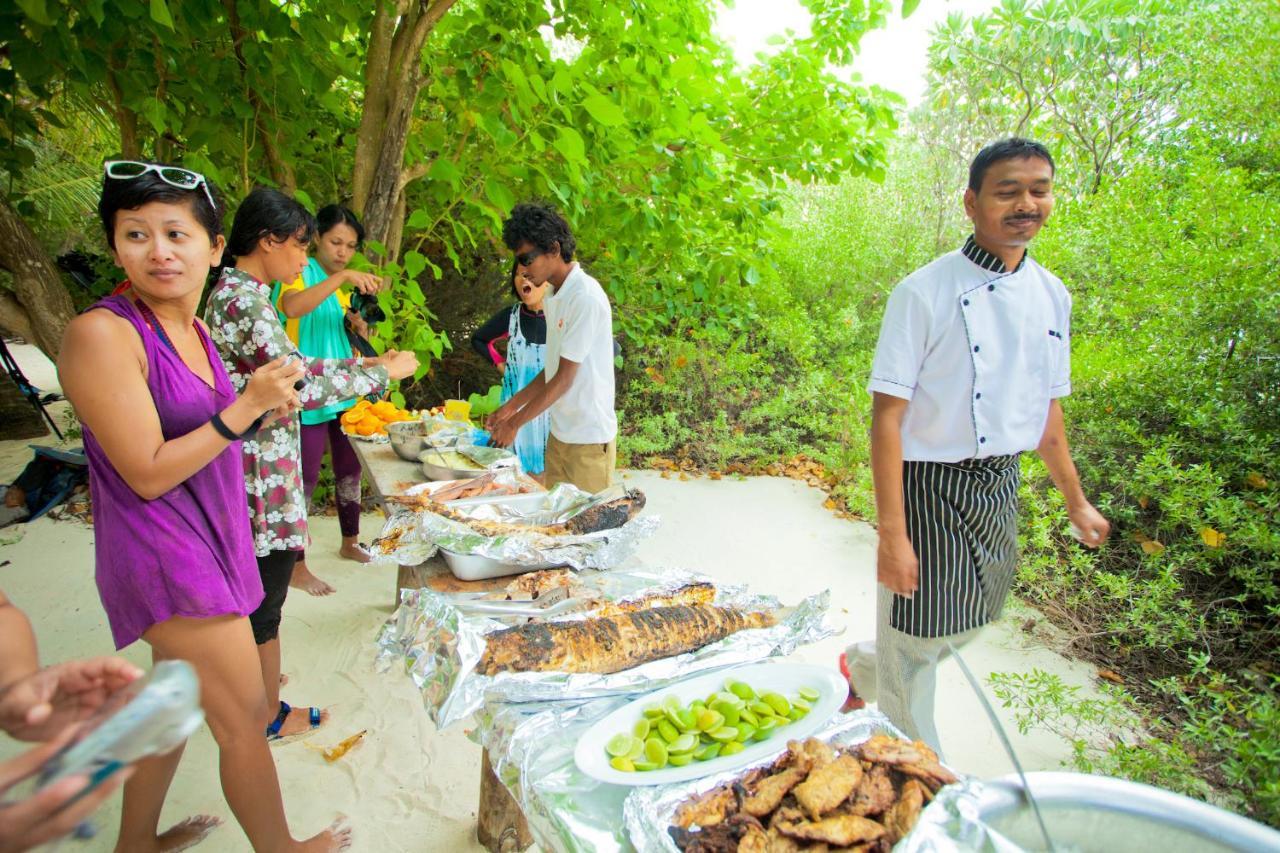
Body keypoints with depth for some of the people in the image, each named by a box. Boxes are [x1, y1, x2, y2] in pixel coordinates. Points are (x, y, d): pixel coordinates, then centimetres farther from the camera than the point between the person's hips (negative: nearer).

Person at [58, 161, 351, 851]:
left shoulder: (192, 329, 5)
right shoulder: (102, 333, -20)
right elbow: (147, 474, -21)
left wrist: (265, 408, 1)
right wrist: (245, 406, -21)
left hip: (209, 542, 9)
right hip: (166, 559, -9)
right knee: (245, 722, 5)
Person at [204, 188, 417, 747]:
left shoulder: (239, 294, 11)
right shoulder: (244, 301, -21)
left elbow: (290, 364, 17)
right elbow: (300, 386, -25)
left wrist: (365, 362, 12)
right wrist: (385, 372, -14)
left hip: (257, 466, 10)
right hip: (263, 475, -10)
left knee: (255, 595, 22)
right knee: (265, 600, 6)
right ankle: (271, 716, 24)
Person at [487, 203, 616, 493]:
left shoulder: (586, 297, -19)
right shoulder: (552, 297, 8)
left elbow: (565, 378, -18)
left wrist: (515, 423, -11)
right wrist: (511, 406, 13)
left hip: (589, 437, -8)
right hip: (559, 432, 8)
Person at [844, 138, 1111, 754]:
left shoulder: (1051, 295, 4)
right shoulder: (925, 292, -16)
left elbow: (1047, 407, 15)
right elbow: (887, 415, -19)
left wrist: (1076, 502, 21)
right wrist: (892, 535, -22)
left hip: (1000, 491, 7)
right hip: (929, 491, -6)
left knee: (966, 627, 21)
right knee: (915, 647, 6)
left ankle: (863, 667, 48)